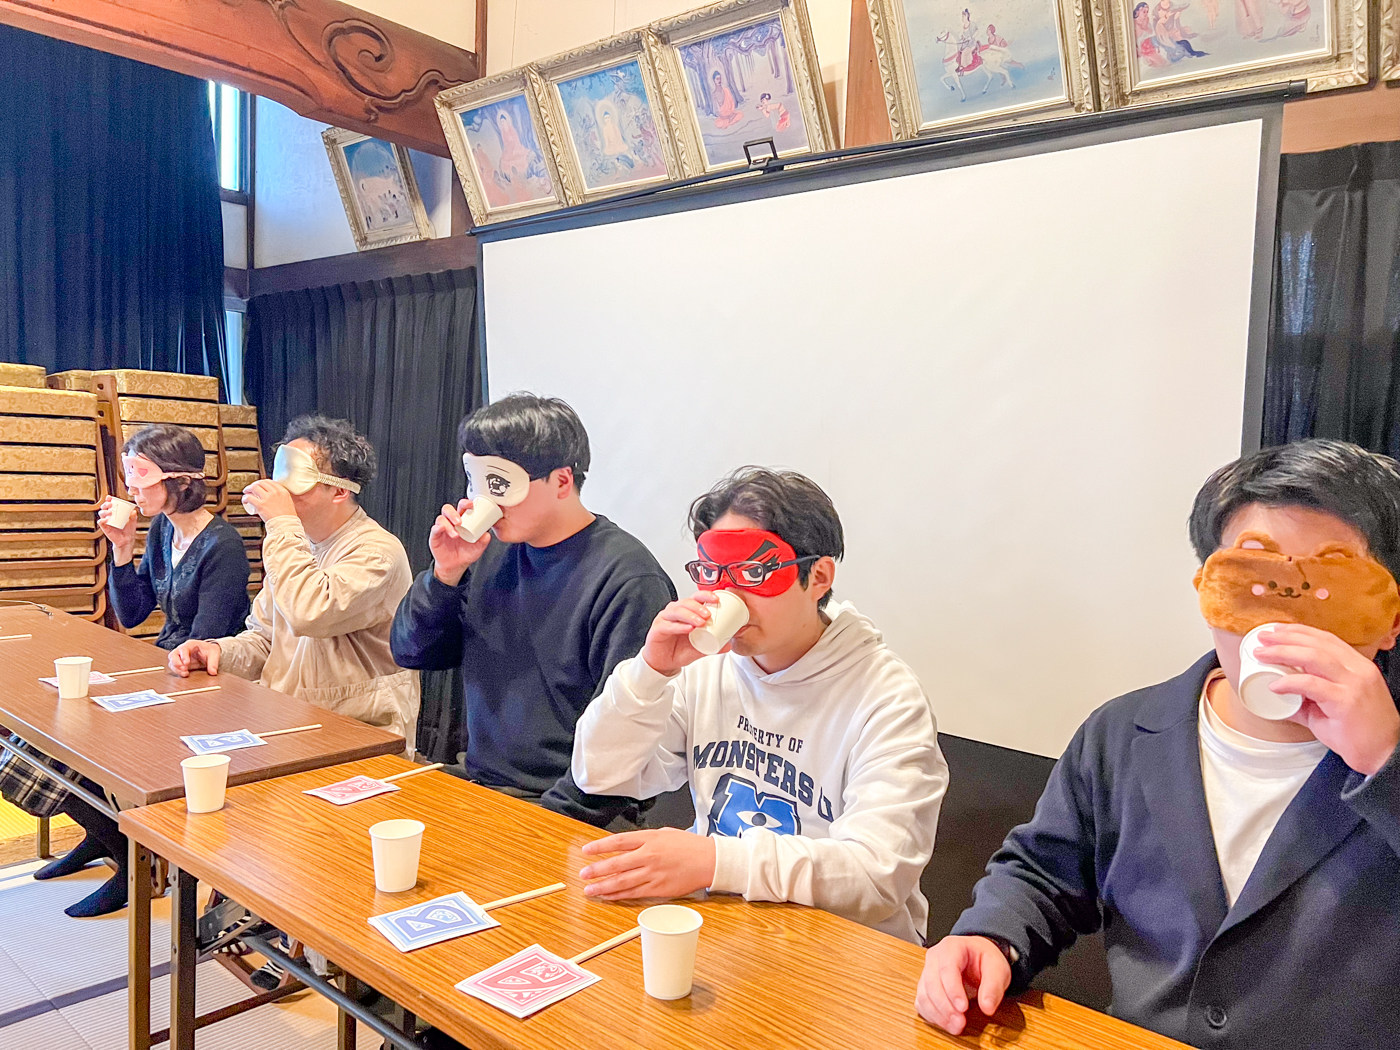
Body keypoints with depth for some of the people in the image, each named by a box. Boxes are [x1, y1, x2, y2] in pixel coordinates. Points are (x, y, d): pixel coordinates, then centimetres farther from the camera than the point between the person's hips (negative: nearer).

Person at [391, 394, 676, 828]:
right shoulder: (491, 550, 8)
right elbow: (410, 653, 10)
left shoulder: (627, 579, -16)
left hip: (562, 806, -7)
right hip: (474, 783, 7)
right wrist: (446, 573, -5)